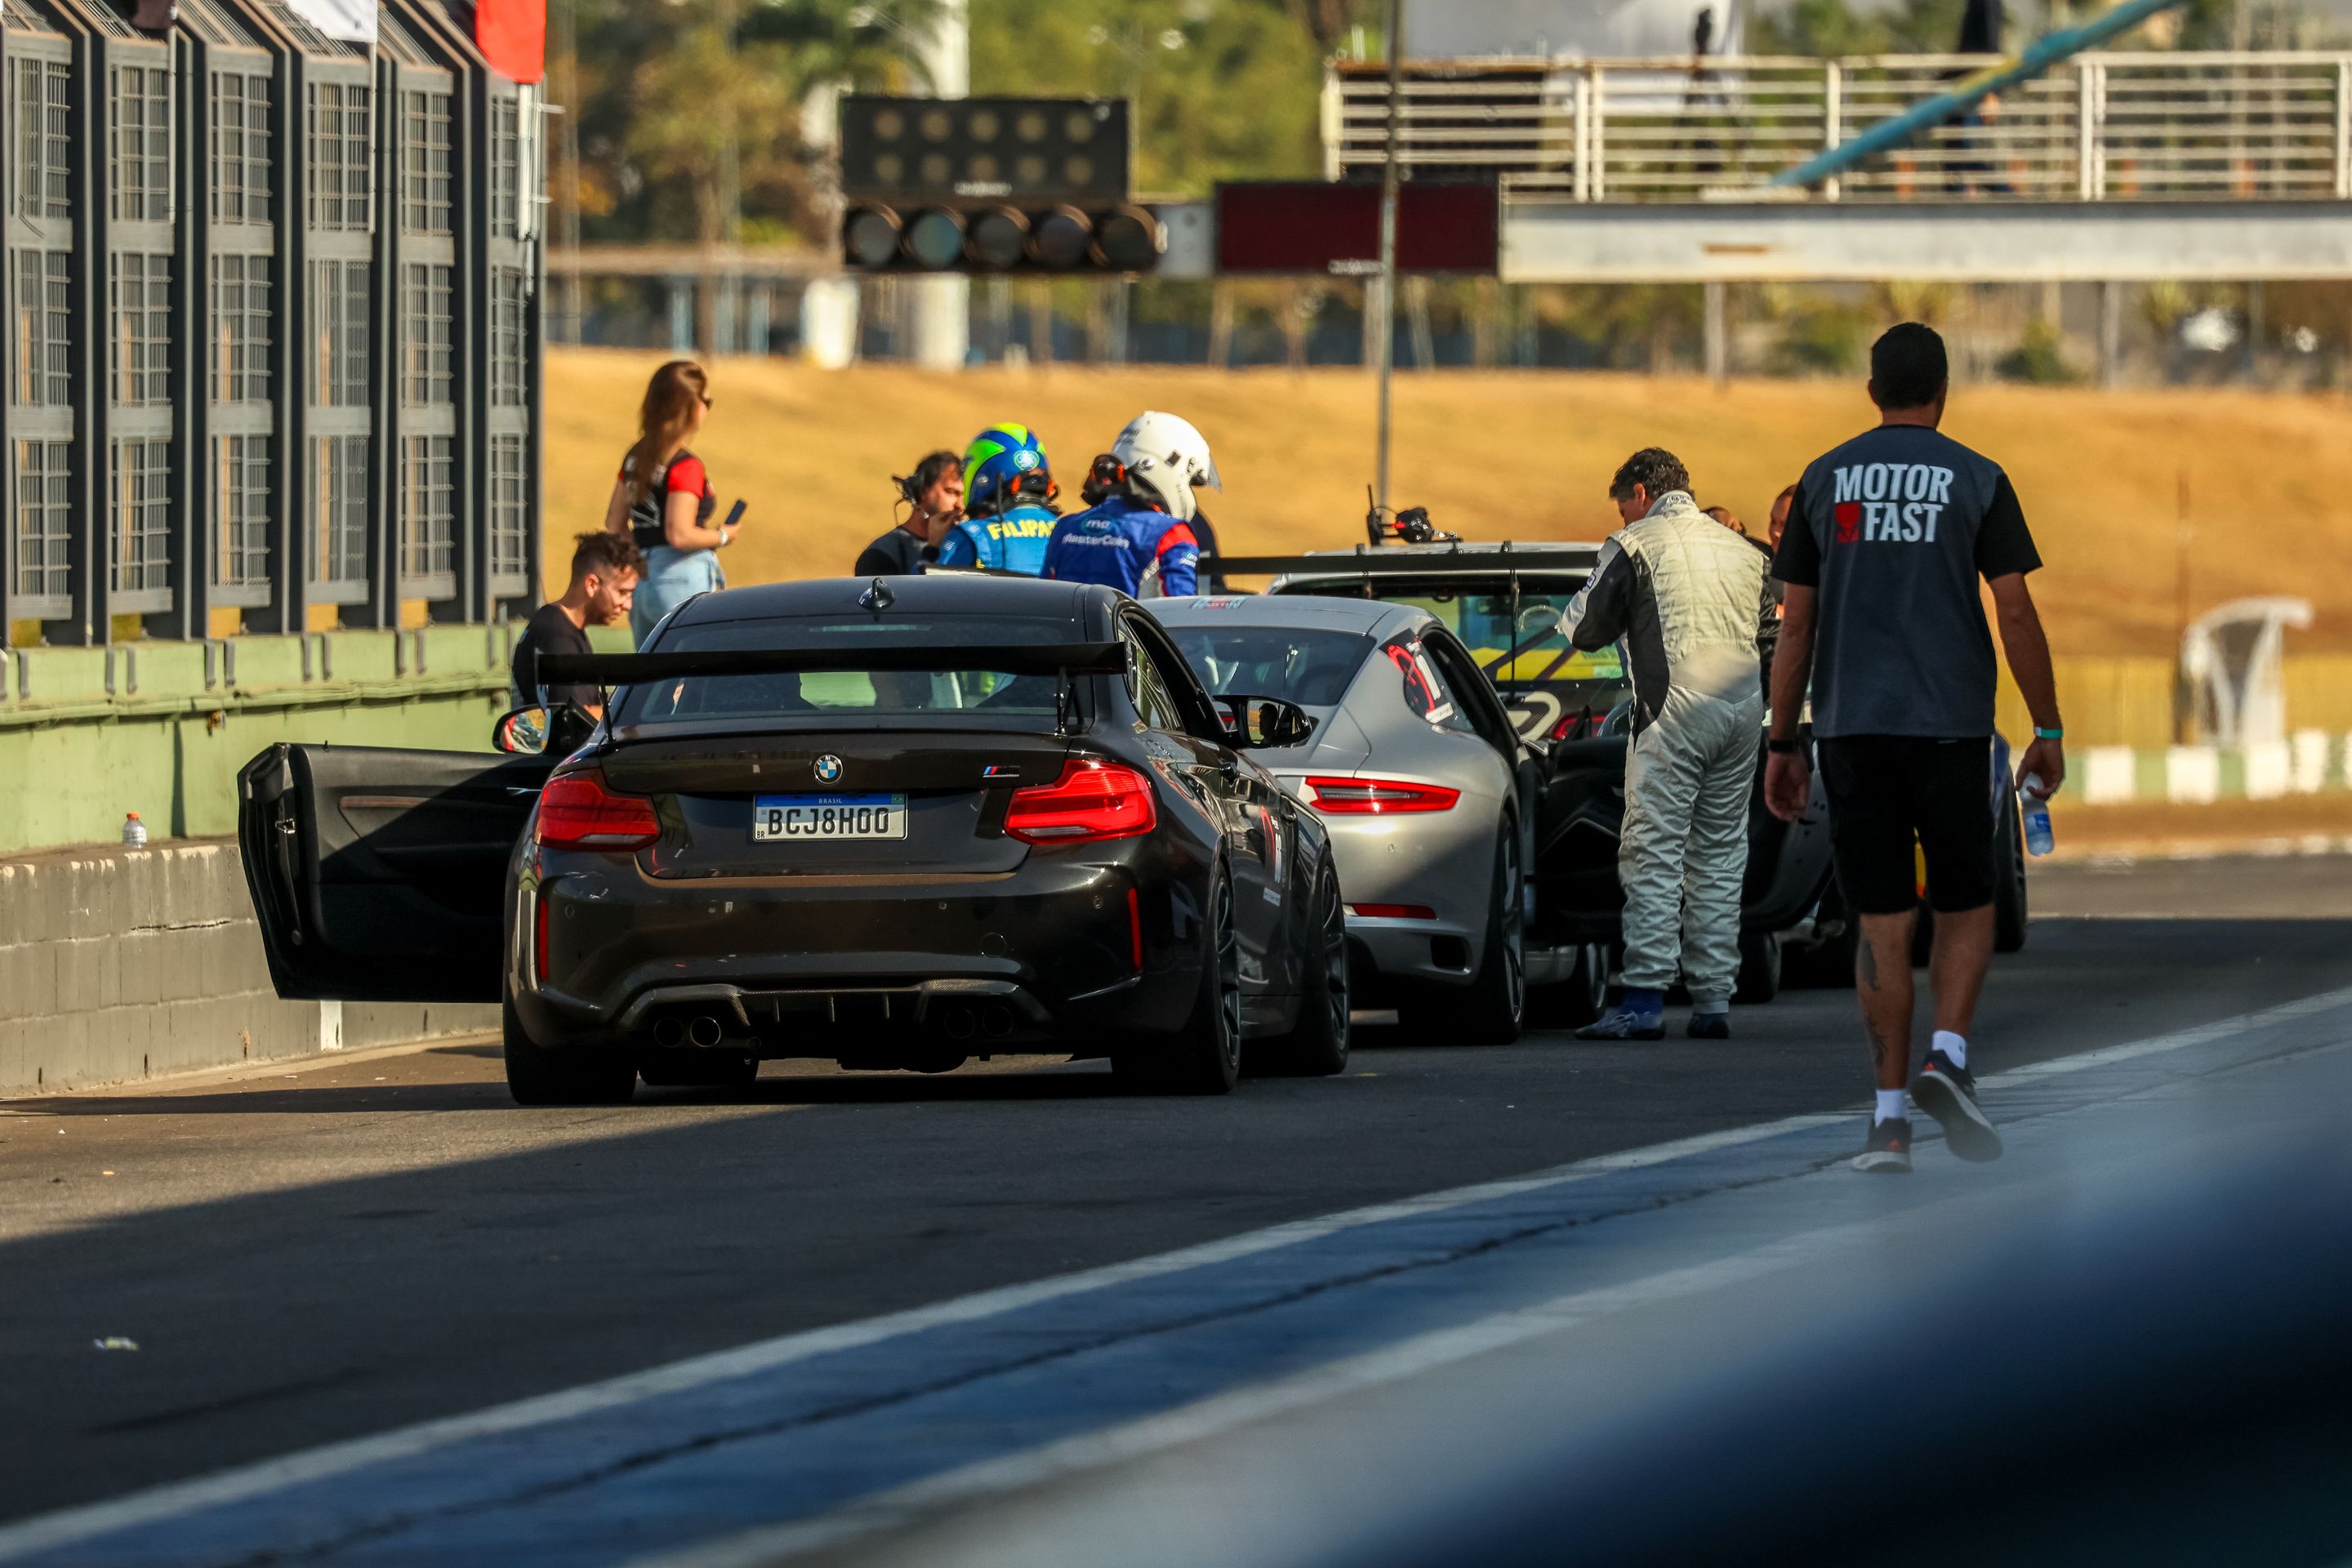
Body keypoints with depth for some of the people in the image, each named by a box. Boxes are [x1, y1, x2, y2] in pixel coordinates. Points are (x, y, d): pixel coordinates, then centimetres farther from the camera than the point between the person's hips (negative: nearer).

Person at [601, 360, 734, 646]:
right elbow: (680, 535, -21)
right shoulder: (686, 467, -14)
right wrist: (721, 537, -5)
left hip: (640, 580, 8)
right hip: (683, 580, -8)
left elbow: (615, 524, 17)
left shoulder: (636, 458, 11)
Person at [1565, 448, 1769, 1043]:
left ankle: (1645, 1000, -12)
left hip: (1674, 708, -6)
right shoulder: (1741, 550, 17)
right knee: (1720, 855, 10)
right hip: (1743, 708, 6)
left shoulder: (1633, 546, 0)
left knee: (1653, 856, -6)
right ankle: (1713, 999, 8)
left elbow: (1585, 630, 1)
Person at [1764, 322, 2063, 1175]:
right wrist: (2048, 731, 3)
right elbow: (2016, 612, -4)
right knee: (1966, 909, 12)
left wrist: (1783, 743, 11)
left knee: (1881, 922, 3)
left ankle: (1889, 1115, -1)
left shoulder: (1824, 480, 6)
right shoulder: (1976, 480, 0)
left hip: (1852, 731, 2)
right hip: (1950, 724, -2)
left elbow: (1796, 623, 6)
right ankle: (1949, 1056, -11)